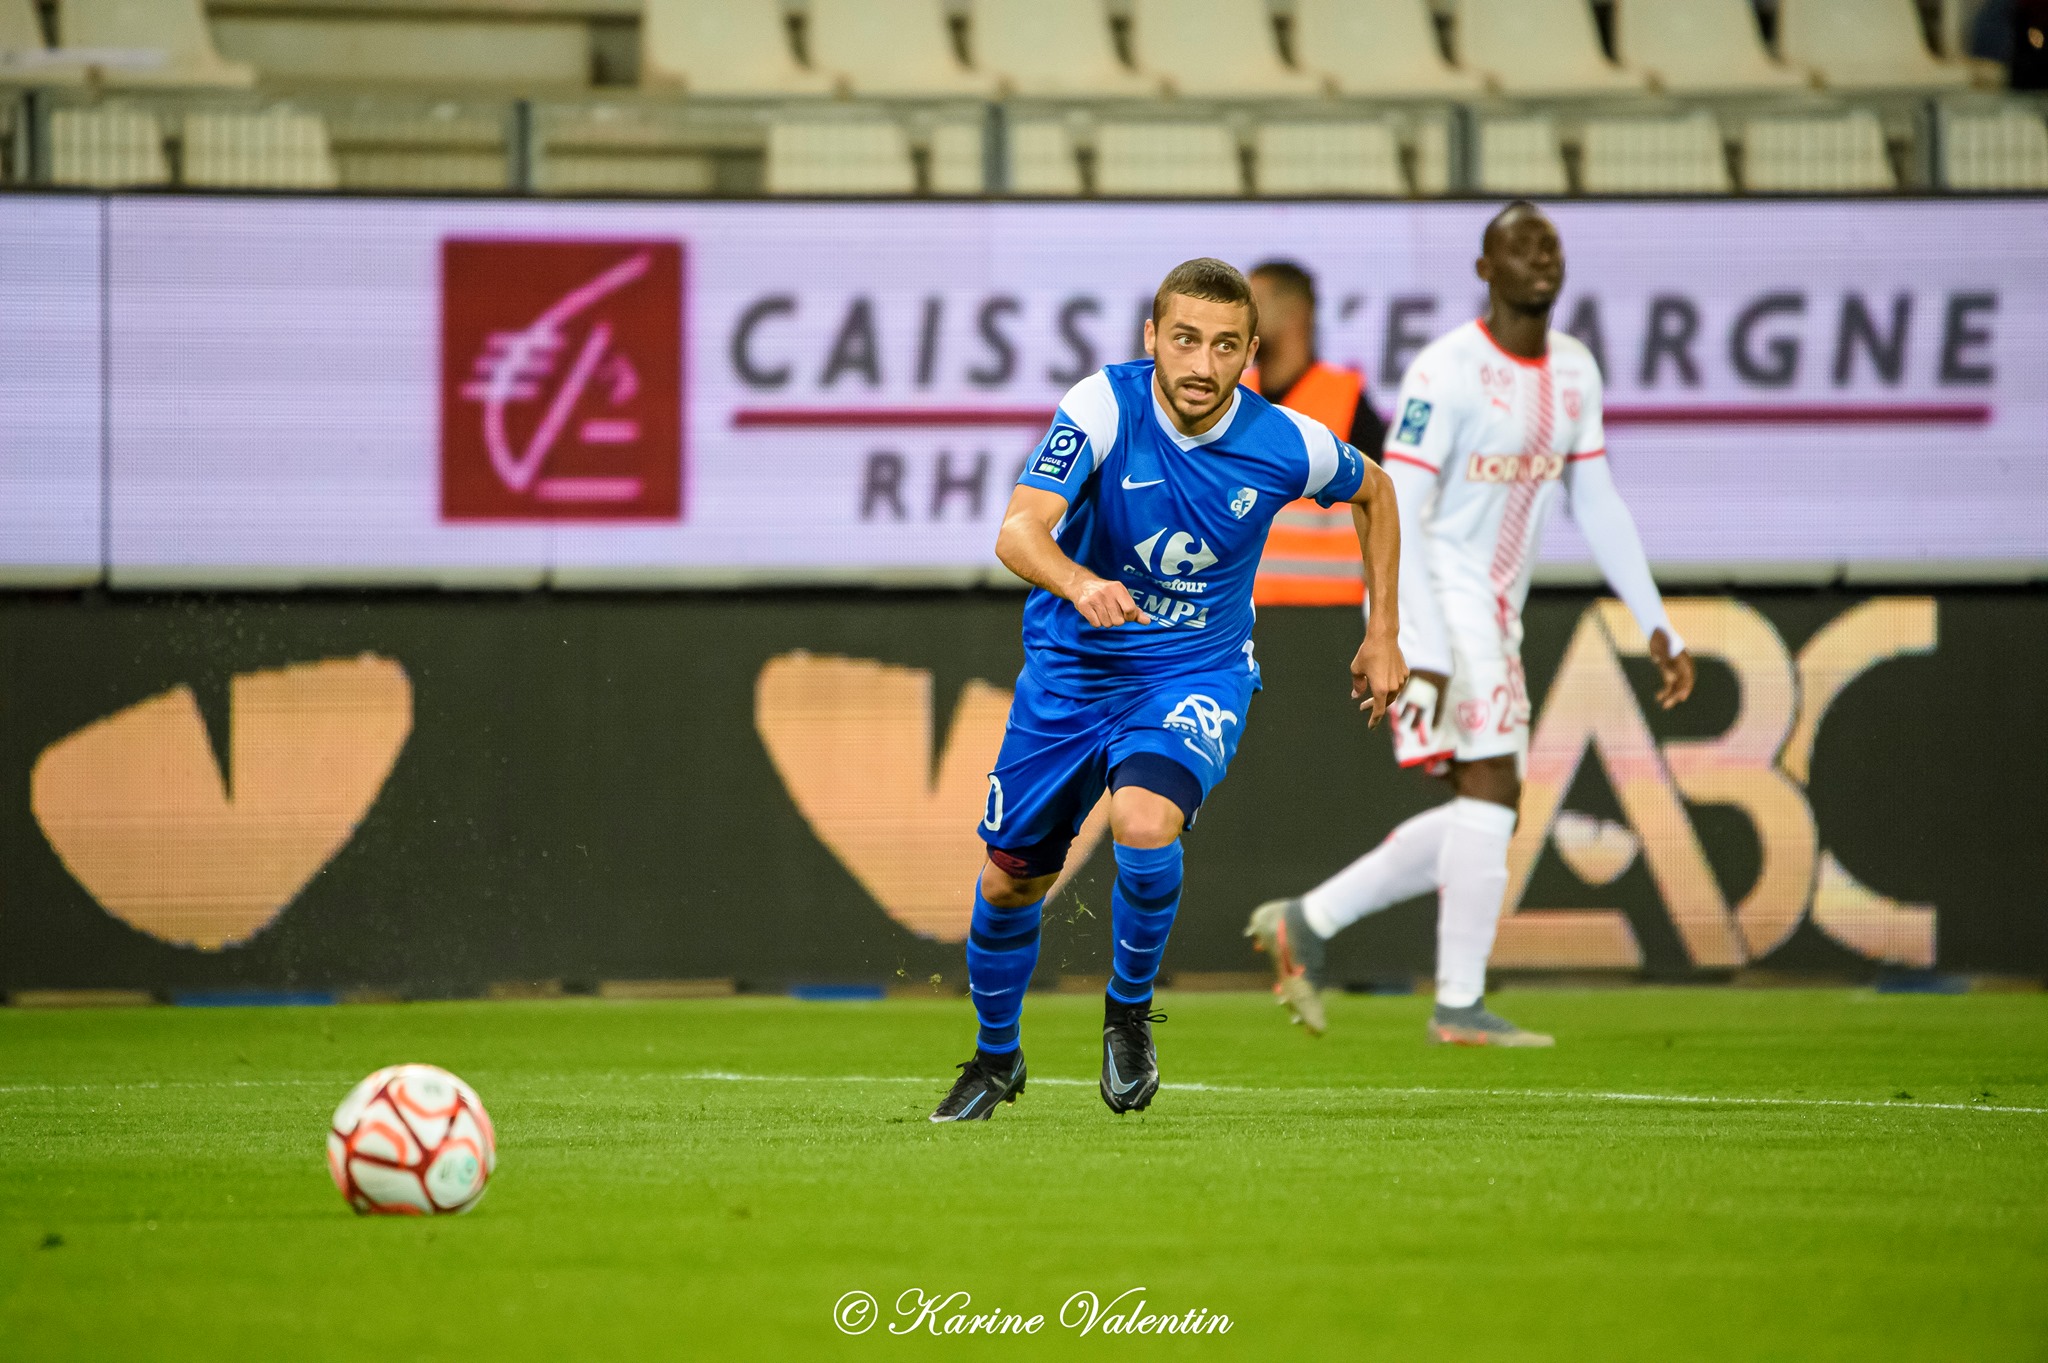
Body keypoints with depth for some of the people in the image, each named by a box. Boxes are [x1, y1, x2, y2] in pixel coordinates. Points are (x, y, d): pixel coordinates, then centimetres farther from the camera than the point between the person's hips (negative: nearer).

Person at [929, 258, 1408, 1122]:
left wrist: (1383, 635, 8)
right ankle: (996, 1056, 40)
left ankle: (1130, 1012, -3)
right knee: (1009, 880, 10)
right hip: (1070, 667, 1)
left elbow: (1373, 492, 8)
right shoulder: (1103, 408, -22)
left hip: (1196, 672, -1)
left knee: (1142, 820, -31)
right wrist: (1079, 584, -54)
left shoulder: (1284, 445, -16)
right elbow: (1019, 531, -33)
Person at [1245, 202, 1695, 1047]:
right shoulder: (1449, 370, -16)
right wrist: (1422, 656, -28)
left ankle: (1307, 922, 16)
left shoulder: (1573, 374, 8)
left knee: (1483, 817, 8)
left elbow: (1596, 505, 15)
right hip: (1435, 599, -9)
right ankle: (1460, 1005, -10)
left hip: (1496, 612, 9)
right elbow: (1396, 516, -20)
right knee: (1491, 790, -15)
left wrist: (1656, 626, 9)